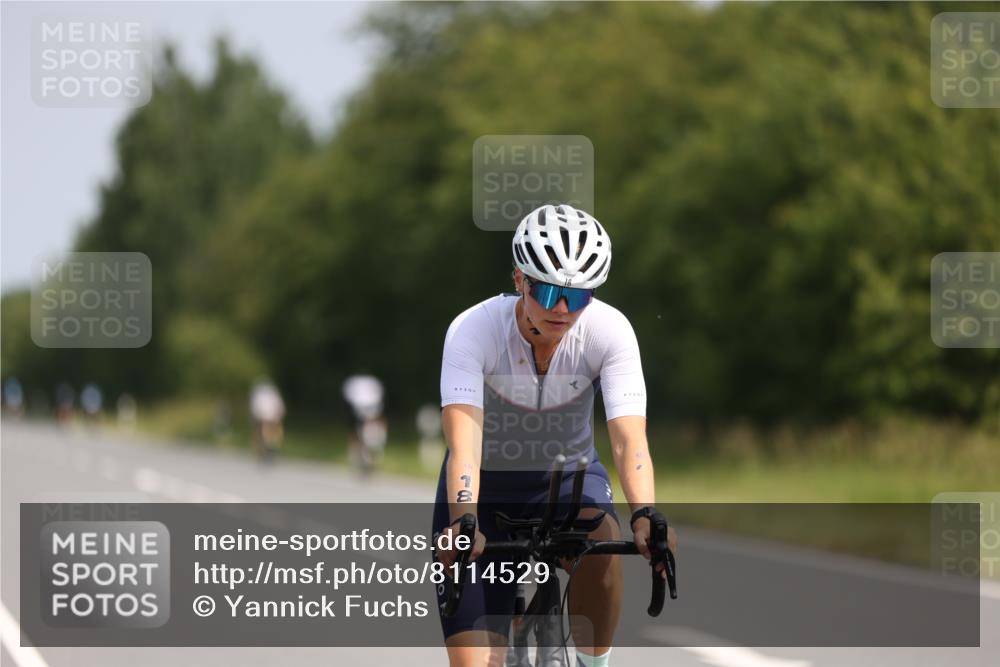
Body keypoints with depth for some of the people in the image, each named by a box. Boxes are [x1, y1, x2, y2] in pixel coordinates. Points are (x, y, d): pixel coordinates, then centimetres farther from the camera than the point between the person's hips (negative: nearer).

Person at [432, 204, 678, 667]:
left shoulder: (610, 330, -21)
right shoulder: (473, 330, -26)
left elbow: (629, 439, -30)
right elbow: (464, 441, -37)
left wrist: (644, 517, -49)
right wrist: (463, 523, -55)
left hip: (568, 477, 1)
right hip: (487, 484, -1)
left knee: (601, 543, -36)